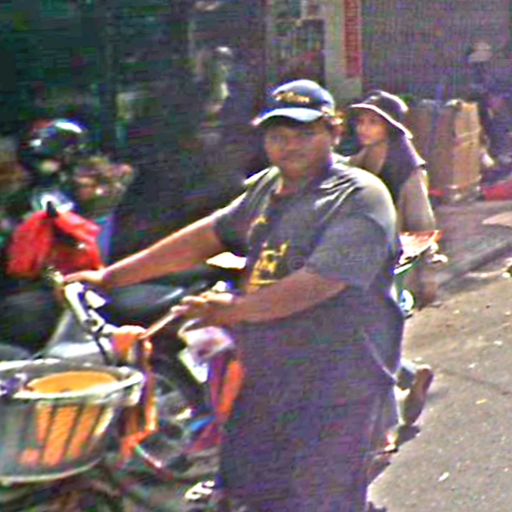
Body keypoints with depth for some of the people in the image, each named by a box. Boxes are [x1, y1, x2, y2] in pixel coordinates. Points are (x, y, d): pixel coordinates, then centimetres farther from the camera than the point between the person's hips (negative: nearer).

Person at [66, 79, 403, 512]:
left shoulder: (359, 197, -12)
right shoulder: (265, 188, 13)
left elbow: (322, 280, -23)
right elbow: (206, 237, 15)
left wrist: (236, 309, -27)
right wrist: (110, 276, 12)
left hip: (336, 392, -8)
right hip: (264, 380, 8)